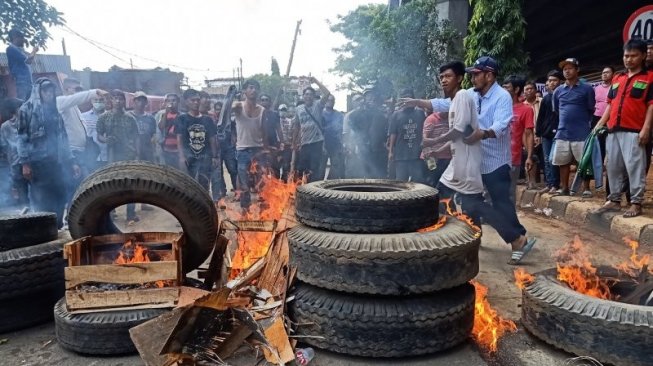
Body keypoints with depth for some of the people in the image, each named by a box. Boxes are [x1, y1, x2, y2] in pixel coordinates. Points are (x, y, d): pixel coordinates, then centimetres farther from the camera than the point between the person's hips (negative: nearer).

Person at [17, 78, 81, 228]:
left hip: (55, 163, 5)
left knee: (59, 198, 2)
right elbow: (22, 138, -4)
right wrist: (24, 163, -12)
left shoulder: (54, 112, 16)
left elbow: (63, 139, 17)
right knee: (42, 201, -2)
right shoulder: (27, 110, 2)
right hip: (37, 163, -4)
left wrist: (71, 161, 12)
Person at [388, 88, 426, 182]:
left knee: (418, 180, 3)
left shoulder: (420, 113, 8)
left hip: (417, 154, 1)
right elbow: (393, 134, 2)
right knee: (401, 181, 5)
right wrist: (390, 151, -3)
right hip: (401, 155, -1)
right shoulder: (396, 115, 6)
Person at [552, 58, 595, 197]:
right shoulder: (558, 91, 10)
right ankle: (564, 188, 19)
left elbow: (591, 110, 6)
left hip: (581, 133, -4)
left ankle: (586, 189, 9)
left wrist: (583, 123, 9)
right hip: (562, 133, 4)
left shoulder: (587, 89, -1)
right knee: (563, 162, 9)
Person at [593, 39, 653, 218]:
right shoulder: (617, 78, 18)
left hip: (634, 132, -6)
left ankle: (636, 203, 0)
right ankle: (614, 200, 19)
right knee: (613, 167, 10)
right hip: (613, 131, 6)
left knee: (635, 167, -6)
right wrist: (600, 124, 13)